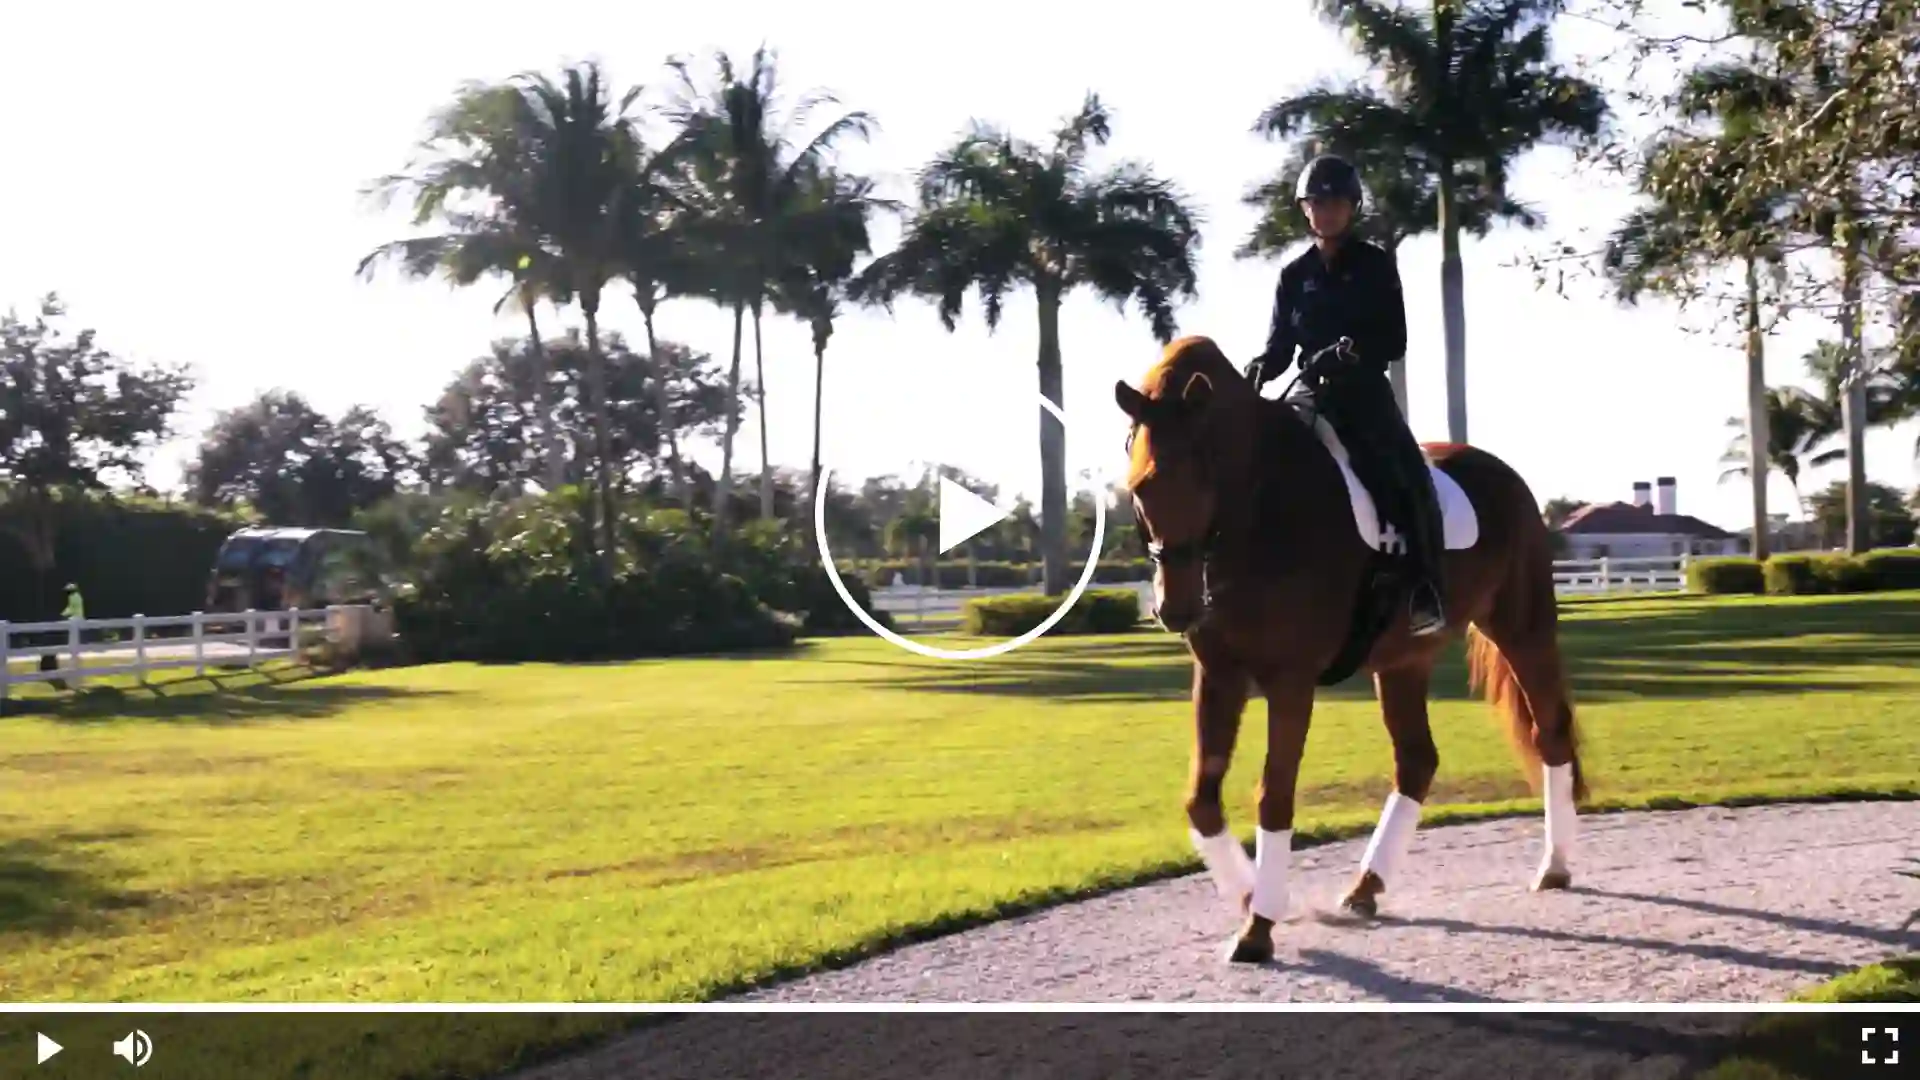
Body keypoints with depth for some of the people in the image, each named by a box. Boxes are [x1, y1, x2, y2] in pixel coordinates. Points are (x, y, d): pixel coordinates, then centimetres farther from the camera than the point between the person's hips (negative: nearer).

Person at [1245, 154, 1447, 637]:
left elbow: (1394, 342, -4)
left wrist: (1350, 353, -23)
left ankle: (1425, 594, -25)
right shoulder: (1294, 275, 10)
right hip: (1313, 396, 4)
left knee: (1408, 478, -25)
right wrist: (1261, 367, -14)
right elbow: (1281, 344, 9)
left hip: (1366, 394, -4)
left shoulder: (1376, 265, 1)